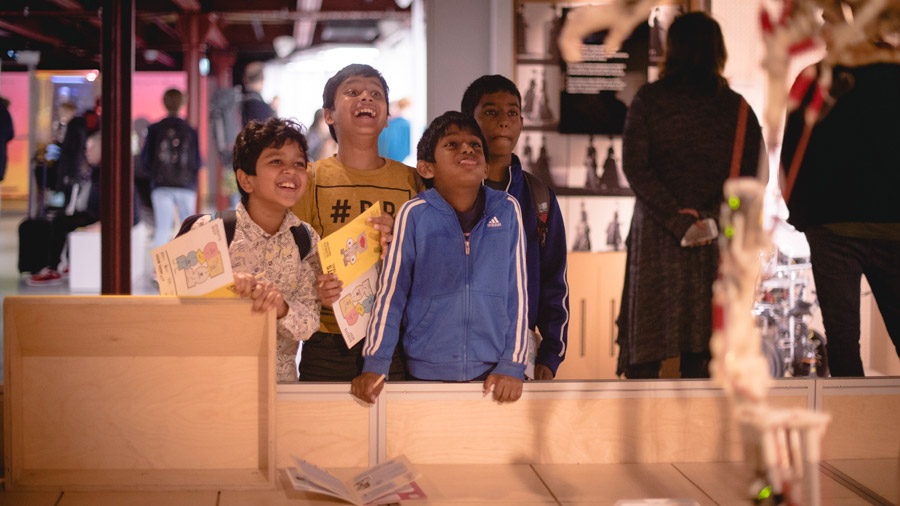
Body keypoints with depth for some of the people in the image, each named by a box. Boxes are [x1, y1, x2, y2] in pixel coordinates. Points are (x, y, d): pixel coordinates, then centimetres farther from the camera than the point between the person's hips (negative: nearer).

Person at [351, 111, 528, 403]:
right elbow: (390, 294, -1)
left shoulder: (507, 210, 0)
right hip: (426, 373, -1)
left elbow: (517, 294, 3)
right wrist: (375, 365, -4)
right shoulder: (414, 215, -5)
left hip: (492, 375, 1)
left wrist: (512, 365, -1)